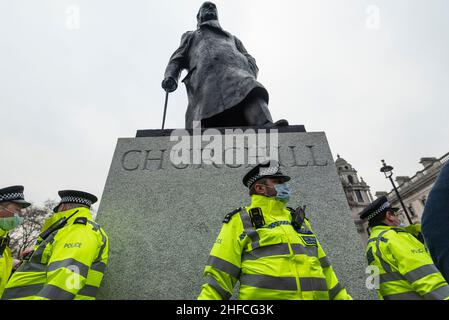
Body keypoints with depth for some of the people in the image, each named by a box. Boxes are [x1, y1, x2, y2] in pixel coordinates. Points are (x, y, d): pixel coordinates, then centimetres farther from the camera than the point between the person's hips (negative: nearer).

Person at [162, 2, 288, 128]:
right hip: (205, 73, 0)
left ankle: (267, 126, -57)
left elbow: (251, 63, 28)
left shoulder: (232, 38, 44)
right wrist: (170, 77, 0)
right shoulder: (190, 36, 41)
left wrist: (249, 75, 1)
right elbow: (177, 60, 25)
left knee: (252, 93, -35)